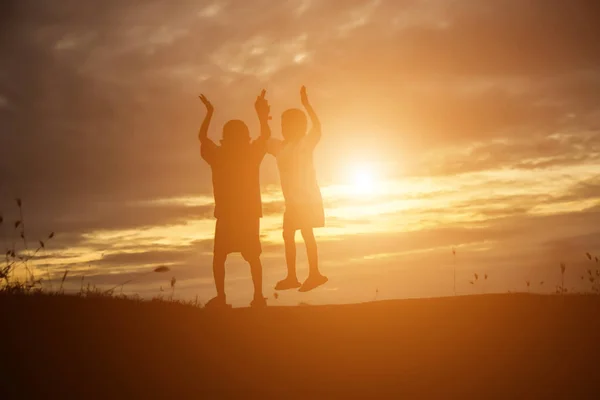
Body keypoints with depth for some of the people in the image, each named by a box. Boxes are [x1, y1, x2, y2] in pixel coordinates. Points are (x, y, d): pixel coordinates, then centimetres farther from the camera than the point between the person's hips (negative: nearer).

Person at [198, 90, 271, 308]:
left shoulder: (217, 156, -8)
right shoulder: (252, 154, -7)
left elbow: (202, 136, 7)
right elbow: (266, 135, 8)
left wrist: (209, 112, 15)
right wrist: (262, 115, 15)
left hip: (226, 214, -1)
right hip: (250, 213, 1)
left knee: (219, 257, 8)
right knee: (253, 256, 8)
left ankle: (221, 297, 2)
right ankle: (258, 295, 6)